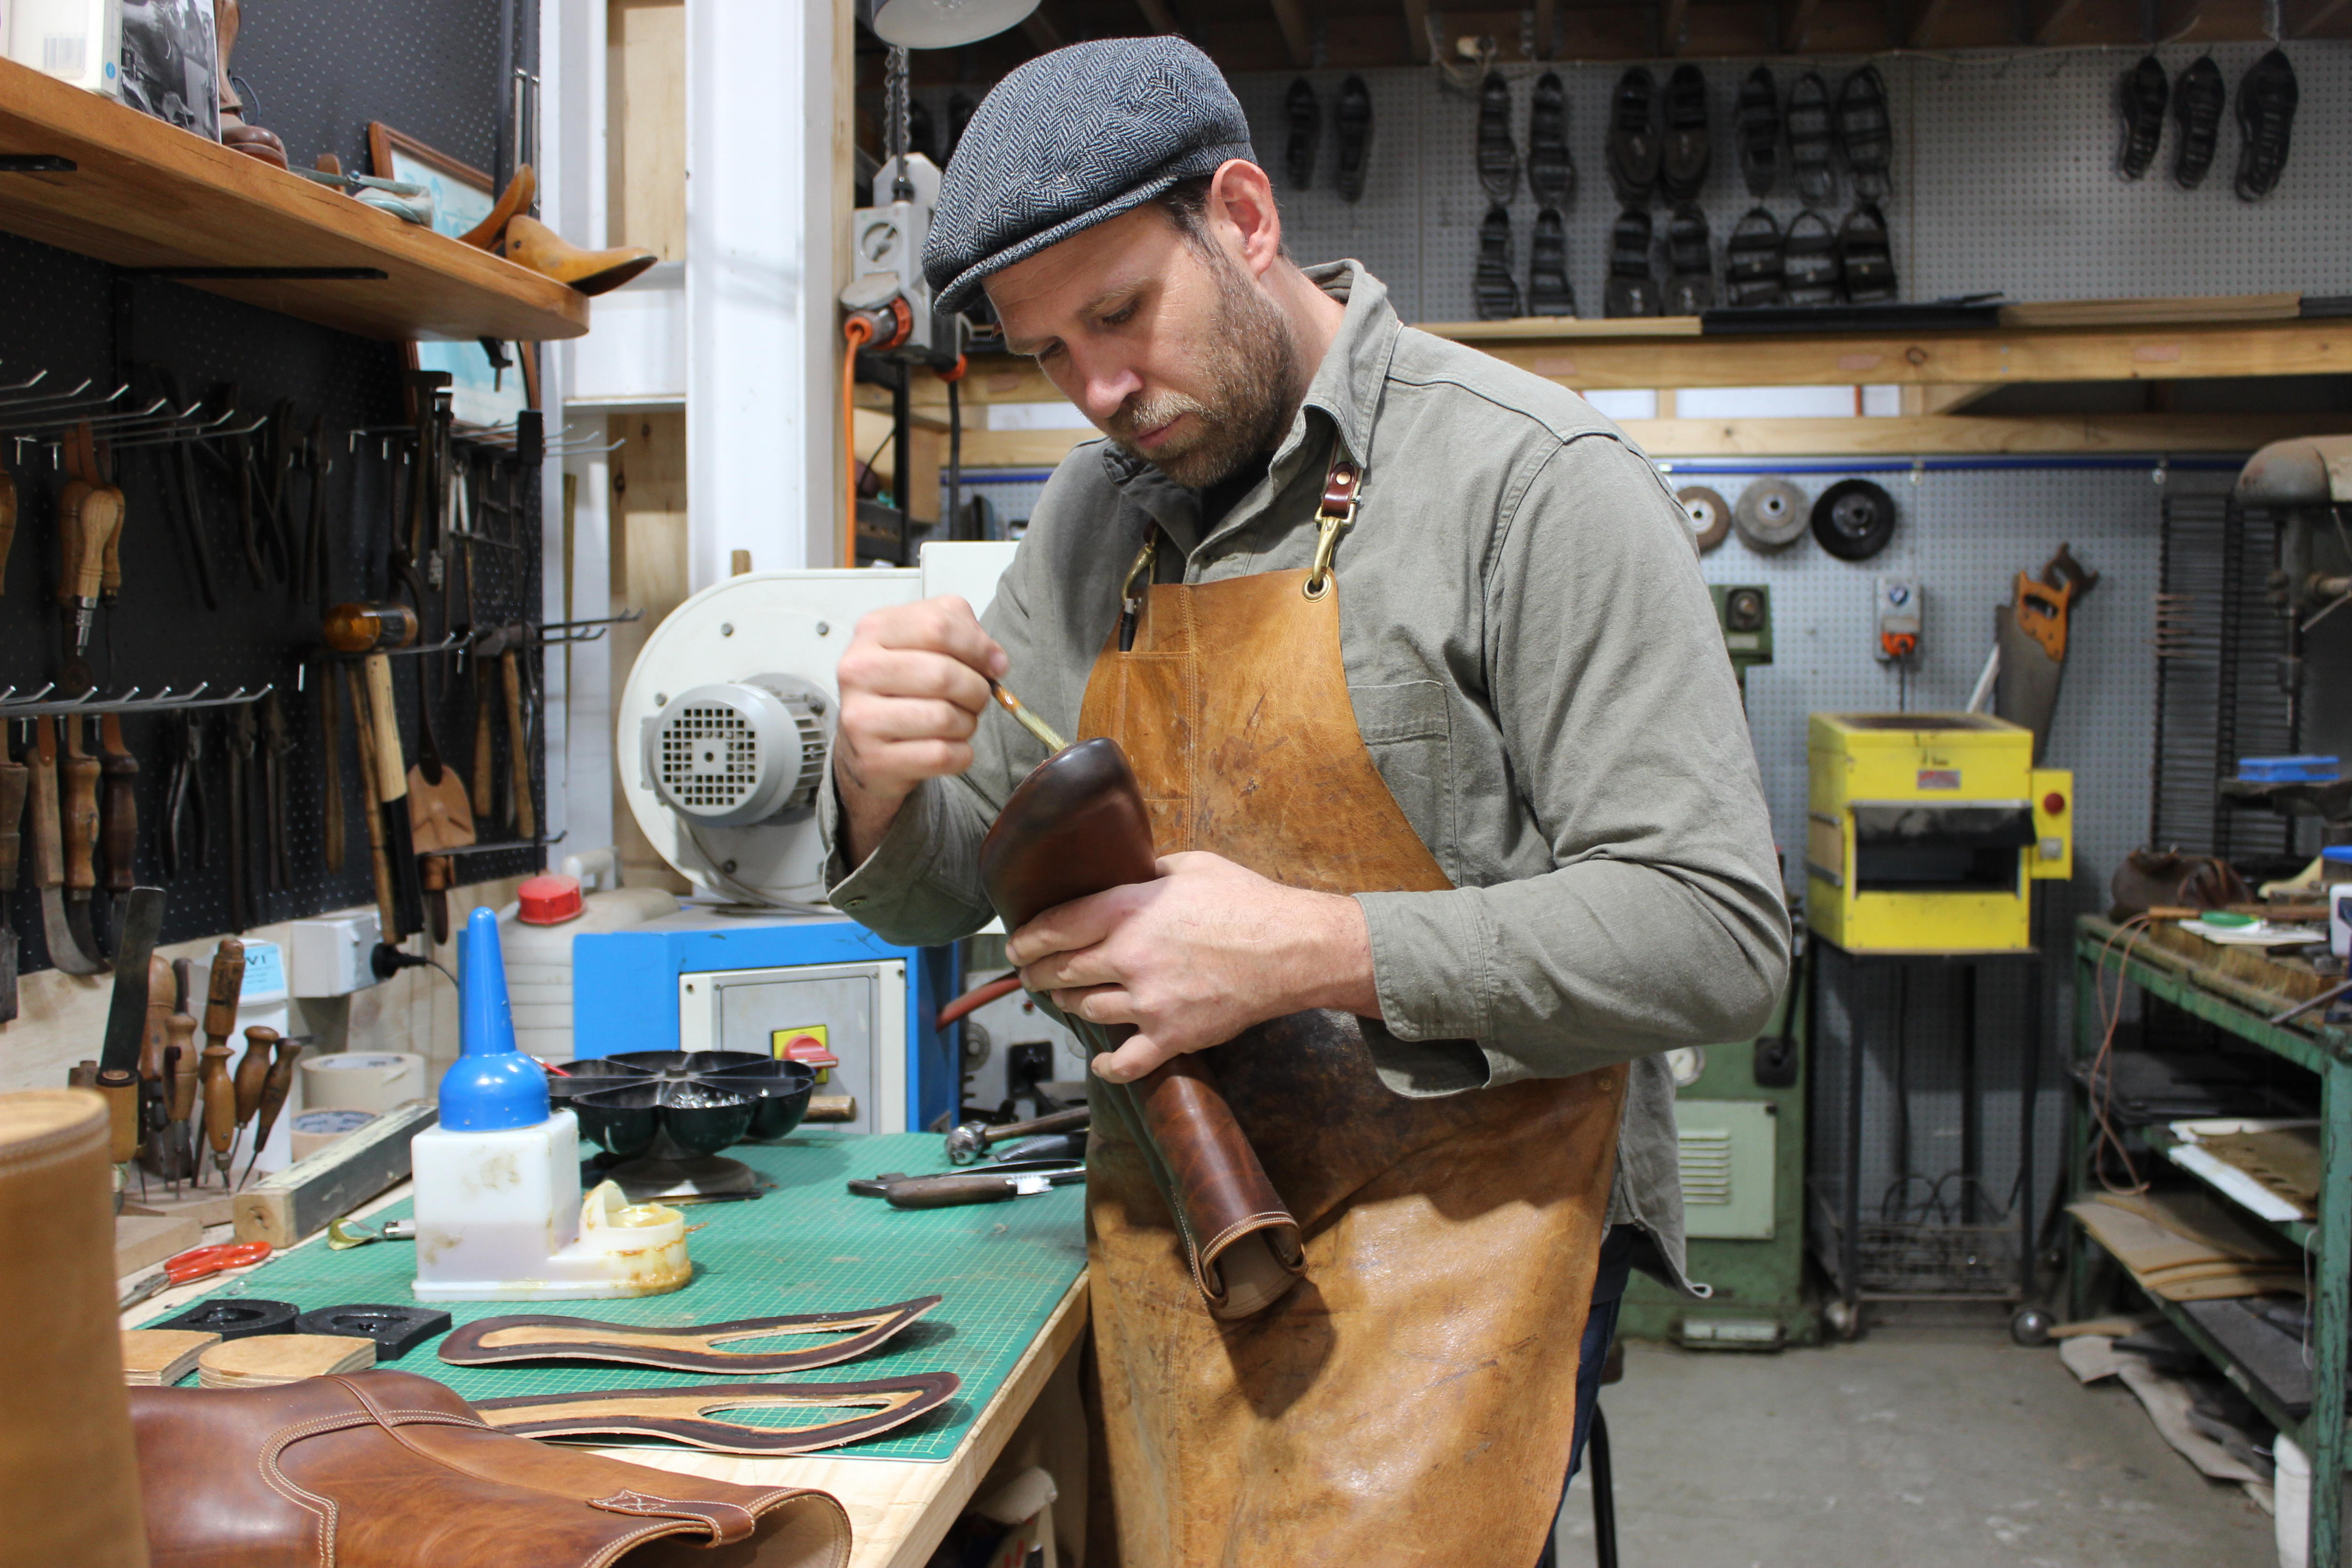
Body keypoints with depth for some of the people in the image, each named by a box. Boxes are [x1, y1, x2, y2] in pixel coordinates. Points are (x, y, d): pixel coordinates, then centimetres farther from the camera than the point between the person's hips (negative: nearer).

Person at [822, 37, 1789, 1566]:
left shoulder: (1532, 477, -11)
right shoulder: (1097, 515, 10)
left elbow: (1715, 934, -15)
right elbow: (949, 889, 13)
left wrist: (1306, 950, -23)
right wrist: (882, 784, -11)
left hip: (1441, 1251, -5)